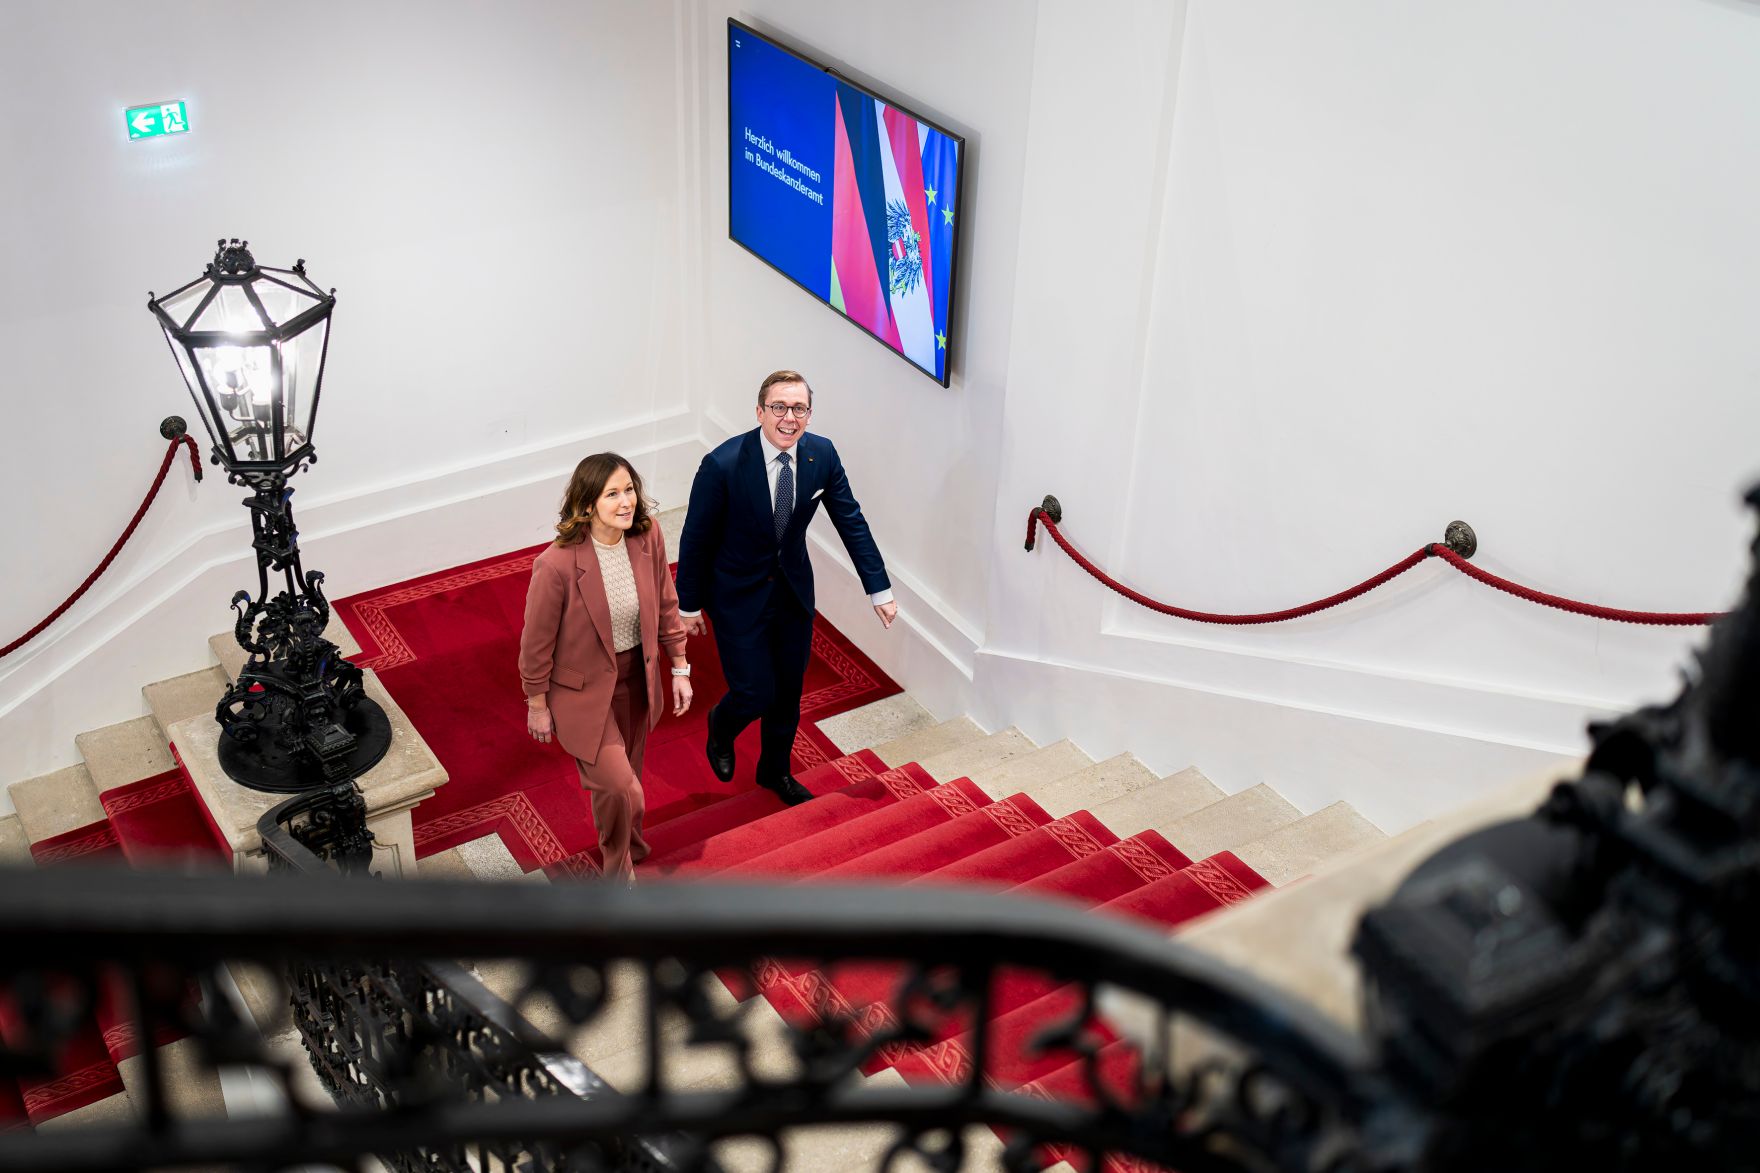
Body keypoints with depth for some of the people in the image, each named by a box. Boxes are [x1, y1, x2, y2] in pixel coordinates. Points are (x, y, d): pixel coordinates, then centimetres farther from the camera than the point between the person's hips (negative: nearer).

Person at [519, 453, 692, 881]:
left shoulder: (647, 536, -16)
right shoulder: (558, 564, -30)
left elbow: (666, 604, 1)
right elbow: (537, 641, -17)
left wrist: (679, 668, 6)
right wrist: (537, 705, -7)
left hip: (637, 679, 5)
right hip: (584, 687, -5)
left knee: (624, 776, 24)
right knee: (618, 786, -6)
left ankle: (628, 844, 53)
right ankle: (619, 870, 23)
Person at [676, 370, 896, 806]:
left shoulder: (822, 454, -13)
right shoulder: (723, 464, -26)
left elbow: (850, 521, -2)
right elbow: (695, 538, -14)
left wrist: (879, 589, -2)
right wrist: (689, 605, -6)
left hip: (794, 590, 5)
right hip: (739, 595, -4)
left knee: (789, 692, 17)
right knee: (756, 695, 0)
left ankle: (775, 770, 43)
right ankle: (722, 724, 38)